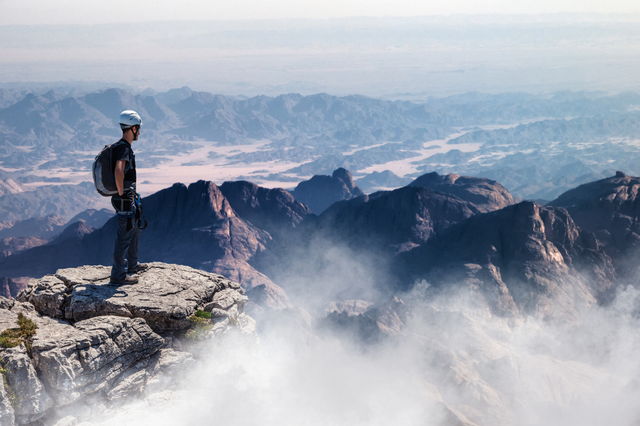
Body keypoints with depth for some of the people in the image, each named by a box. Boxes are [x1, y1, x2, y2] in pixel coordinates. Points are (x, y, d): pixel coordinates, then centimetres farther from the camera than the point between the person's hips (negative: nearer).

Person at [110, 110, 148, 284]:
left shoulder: (119, 146, 12)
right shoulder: (124, 149, -20)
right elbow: (118, 172, -37)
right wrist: (121, 192, -24)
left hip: (128, 199, 10)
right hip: (125, 200, -10)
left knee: (134, 231, 23)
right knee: (124, 236, -5)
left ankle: (132, 264, 37)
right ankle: (118, 275, 0)